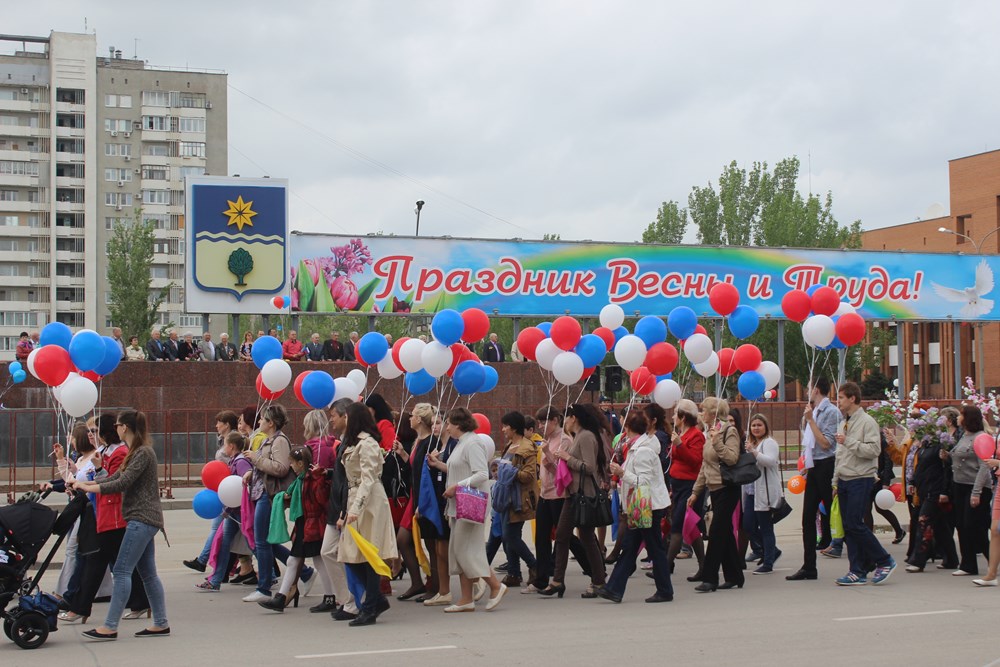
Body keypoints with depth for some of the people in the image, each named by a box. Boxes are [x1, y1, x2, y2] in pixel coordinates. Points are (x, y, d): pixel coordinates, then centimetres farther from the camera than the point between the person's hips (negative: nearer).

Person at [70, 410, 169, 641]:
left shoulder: (143, 453, -14)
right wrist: (86, 484, 7)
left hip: (142, 519, -10)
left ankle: (110, 626, -10)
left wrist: (89, 487, -13)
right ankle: (161, 624, 13)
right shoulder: (136, 453, 18)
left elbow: (123, 483, -20)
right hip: (143, 520, 10)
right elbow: (117, 477, 16)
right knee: (147, 572, 10)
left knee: (122, 570, -10)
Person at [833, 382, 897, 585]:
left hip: (861, 480, -8)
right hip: (844, 481, 8)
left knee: (855, 524, -13)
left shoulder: (867, 422, -8)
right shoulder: (843, 424, 17)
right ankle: (858, 572, 8)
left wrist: (849, 442, -22)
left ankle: (884, 561, 1)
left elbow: (874, 449, -21)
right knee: (848, 527, 4)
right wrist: (835, 480, 19)